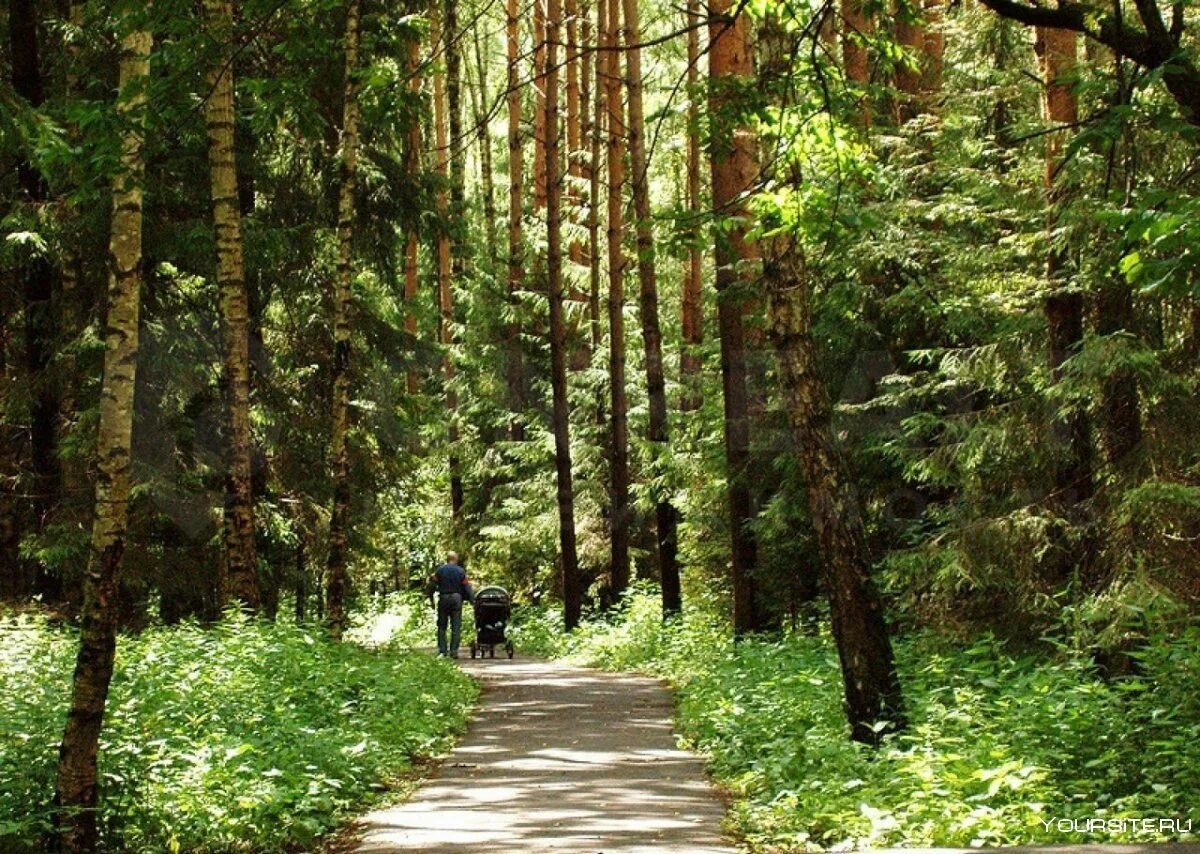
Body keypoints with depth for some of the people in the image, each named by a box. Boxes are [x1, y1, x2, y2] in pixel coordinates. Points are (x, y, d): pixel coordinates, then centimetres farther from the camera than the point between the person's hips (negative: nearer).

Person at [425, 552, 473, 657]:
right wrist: (473, 600, 2)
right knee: (456, 626, 2)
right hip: (456, 599, -1)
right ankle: (454, 651, -3)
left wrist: (431, 598, 7)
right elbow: (467, 587, -4)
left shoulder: (440, 570, 0)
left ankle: (442, 650, 7)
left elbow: (431, 585, -2)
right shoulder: (461, 571, -1)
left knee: (442, 626, 11)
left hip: (443, 598, 1)